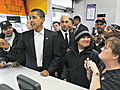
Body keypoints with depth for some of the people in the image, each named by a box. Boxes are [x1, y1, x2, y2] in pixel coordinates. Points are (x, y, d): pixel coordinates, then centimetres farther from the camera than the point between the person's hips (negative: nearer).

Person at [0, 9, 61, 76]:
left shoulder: (53, 35, -6)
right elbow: (16, 53, -2)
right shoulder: (25, 35, 0)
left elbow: (57, 56, -5)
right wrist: (7, 47, -20)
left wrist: (49, 71, -15)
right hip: (30, 72, 2)